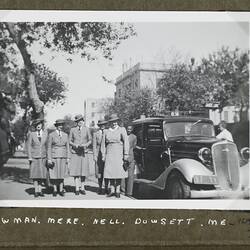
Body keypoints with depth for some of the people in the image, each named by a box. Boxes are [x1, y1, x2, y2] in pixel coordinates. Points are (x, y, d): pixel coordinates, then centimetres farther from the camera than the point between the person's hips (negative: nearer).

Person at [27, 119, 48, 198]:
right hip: (34, 157, -2)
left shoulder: (45, 133, 5)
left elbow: (47, 145, 7)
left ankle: (40, 190, 11)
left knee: (41, 174, 3)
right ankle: (36, 191, 7)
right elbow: (29, 146, 0)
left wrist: (48, 156, 2)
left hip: (43, 157, 2)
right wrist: (29, 157, -6)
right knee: (35, 174, 0)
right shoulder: (31, 134, 0)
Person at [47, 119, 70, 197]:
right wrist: (49, 159, -8)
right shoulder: (51, 135, -1)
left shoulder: (65, 135, 8)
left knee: (62, 173, 5)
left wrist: (68, 158, 4)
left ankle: (61, 190, 12)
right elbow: (49, 147, -2)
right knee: (54, 174, 1)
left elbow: (67, 147, 10)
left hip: (63, 157, 3)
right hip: (54, 157, -3)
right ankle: (55, 190, 11)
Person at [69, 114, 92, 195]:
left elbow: (90, 140, 10)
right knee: (76, 171, -4)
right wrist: (75, 145, -10)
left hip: (84, 152, 1)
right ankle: (77, 189, 4)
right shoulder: (72, 130, 5)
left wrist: (85, 145, -9)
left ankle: (82, 188, 11)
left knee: (84, 170, 0)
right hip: (75, 152, 0)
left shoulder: (87, 129, 6)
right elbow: (70, 141, 9)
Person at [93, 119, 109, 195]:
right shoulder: (95, 134, 9)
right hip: (99, 155, 0)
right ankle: (100, 188, 8)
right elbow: (94, 146, 6)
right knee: (99, 172, 0)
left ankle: (106, 188, 7)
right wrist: (95, 156, -3)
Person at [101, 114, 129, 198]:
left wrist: (126, 154, -9)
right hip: (109, 154, 2)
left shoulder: (122, 130, 3)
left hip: (119, 154, -2)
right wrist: (103, 155, 6)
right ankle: (112, 191, 9)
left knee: (119, 172, -2)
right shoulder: (106, 131, 11)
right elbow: (103, 144, 12)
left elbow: (126, 142, -3)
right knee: (110, 172, 1)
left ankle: (118, 191, 6)